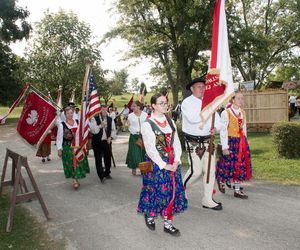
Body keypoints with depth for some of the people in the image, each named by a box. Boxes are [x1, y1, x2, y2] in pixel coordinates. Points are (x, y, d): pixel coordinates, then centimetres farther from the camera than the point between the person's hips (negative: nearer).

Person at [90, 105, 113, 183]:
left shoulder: (109, 119, 6)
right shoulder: (94, 118, -8)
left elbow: (112, 129, 14)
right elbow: (93, 130, -17)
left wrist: (110, 137, 0)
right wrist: (100, 126, -30)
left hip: (106, 141, 4)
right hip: (97, 142, -4)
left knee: (108, 157, 12)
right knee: (98, 159, 0)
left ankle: (107, 173, 30)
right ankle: (101, 175, 11)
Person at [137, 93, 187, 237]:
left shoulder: (170, 121, 8)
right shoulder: (147, 124, -10)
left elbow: (176, 142, 5)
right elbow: (150, 149, -15)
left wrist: (176, 160, -7)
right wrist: (163, 165, -16)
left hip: (173, 164, 5)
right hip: (156, 164, -5)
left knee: (171, 192, 9)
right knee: (157, 191, 7)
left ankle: (168, 224, 23)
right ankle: (149, 216, 35)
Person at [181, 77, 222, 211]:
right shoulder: (187, 102, -8)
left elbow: (216, 118, 14)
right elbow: (193, 119, -24)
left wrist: (215, 127, -7)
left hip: (208, 141, 6)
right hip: (193, 142, -6)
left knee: (210, 170, 6)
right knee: (196, 171, -8)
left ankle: (207, 200, 17)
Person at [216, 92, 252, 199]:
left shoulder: (243, 113, 10)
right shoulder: (226, 113, -11)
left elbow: (244, 128, 15)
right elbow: (223, 131, -14)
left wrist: (245, 142, 12)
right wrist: (224, 147, -17)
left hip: (241, 142, 6)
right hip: (231, 141, -6)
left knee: (240, 165, 7)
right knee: (229, 164, 2)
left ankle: (237, 190, 18)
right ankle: (222, 181, 32)